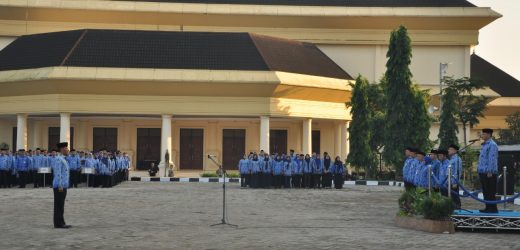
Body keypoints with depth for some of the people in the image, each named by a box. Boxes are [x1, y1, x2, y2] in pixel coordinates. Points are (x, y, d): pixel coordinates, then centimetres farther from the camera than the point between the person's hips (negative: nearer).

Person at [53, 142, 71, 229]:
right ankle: (58, 223, -4)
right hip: (59, 186, -10)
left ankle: (61, 223, 14)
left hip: (63, 186, 10)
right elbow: (57, 173, -19)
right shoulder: (58, 159, -13)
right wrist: (60, 186, -22)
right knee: (58, 205, -6)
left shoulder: (62, 159, 17)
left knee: (61, 205, 11)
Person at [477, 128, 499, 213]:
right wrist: (479, 170, 21)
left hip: (489, 173, -10)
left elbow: (492, 159, -18)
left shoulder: (492, 145, -12)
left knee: (490, 192, -7)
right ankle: (488, 208, 16)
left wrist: (490, 171, -22)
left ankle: (493, 208, -3)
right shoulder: (485, 145, 18)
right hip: (483, 172, 10)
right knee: (485, 191, 11)